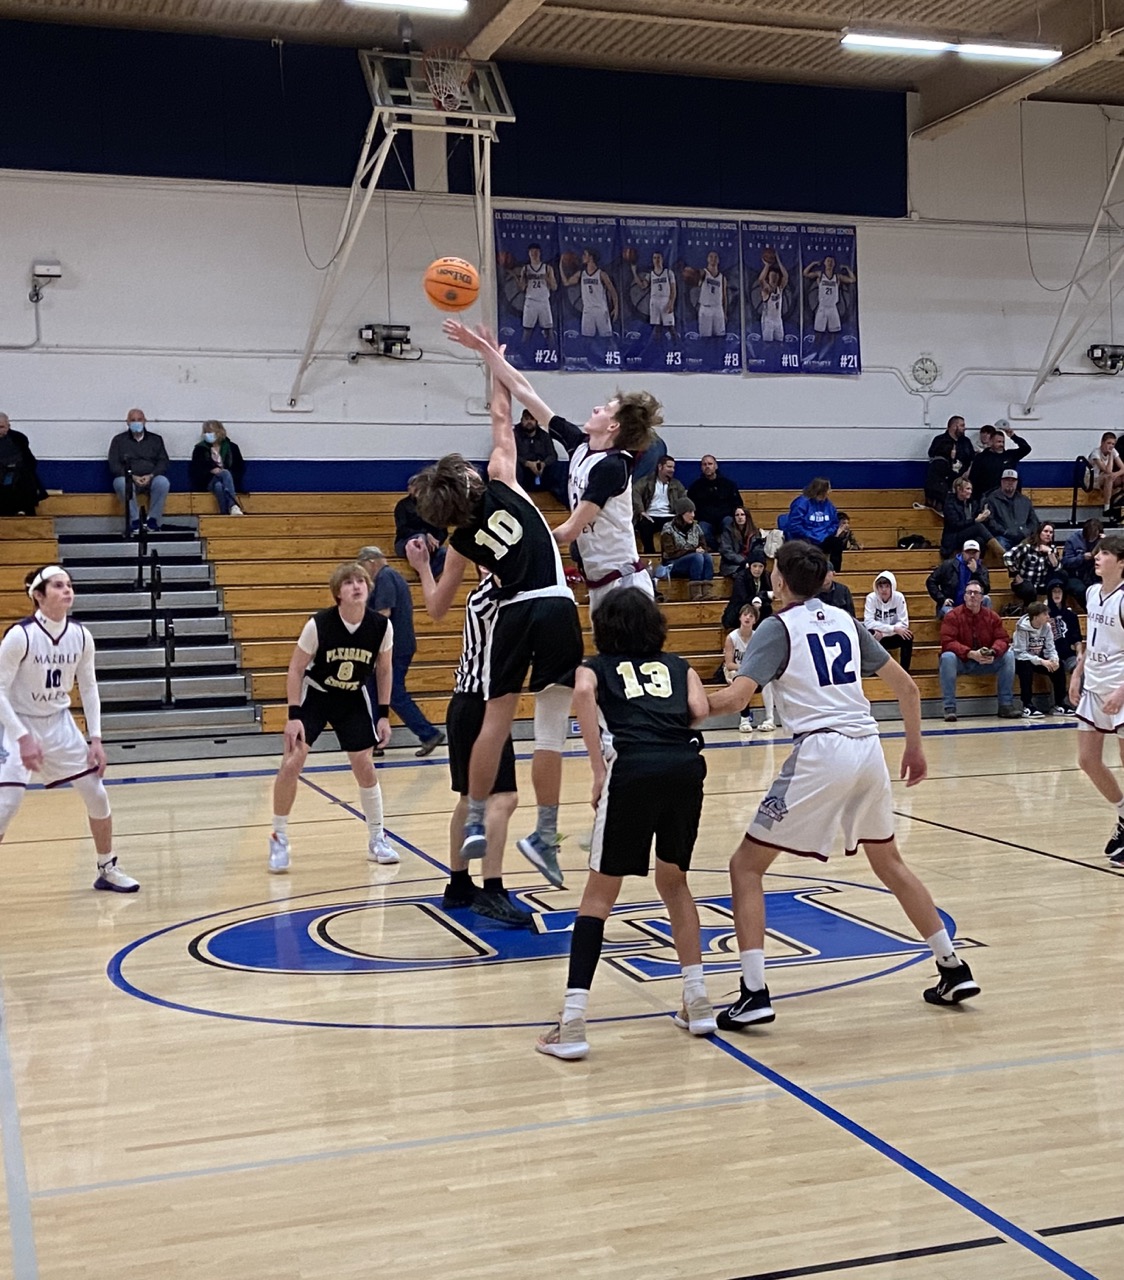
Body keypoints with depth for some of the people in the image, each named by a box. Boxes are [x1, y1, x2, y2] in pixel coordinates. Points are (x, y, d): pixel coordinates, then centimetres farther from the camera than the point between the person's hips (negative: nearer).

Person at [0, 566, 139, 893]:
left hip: (59, 723, 5)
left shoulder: (80, 636, -6)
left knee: (97, 794, 4)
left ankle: (107, 869, 23)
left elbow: (89, 687, 4)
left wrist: (96, 738, -1)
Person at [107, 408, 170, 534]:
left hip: (151, 478, 1)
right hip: (128, 478, -1)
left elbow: (163, 462, 7)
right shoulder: (119, 440, 13)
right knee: (122, 483, -37)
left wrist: (151, 476, -13)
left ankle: (153, 519, -22)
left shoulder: (156, 439, 17)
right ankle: (134, 520, -27)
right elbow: (114, 464, 3)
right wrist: (132, 476, -14)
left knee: (163, 482, -34)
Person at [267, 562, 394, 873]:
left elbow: (383, 670, -1)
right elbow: (296, 669, -15)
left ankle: (377, 840, 17)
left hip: (354, 699, 2)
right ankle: (279, 840, 6)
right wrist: (294, 715, -19)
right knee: (291, 763, -11)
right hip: (314, 695, -2)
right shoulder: (318, 624, -25)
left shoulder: (381, 626, -17)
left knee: (364, 766, -1)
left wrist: (383, 714, -3)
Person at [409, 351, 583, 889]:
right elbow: (502, 418, 18)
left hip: (514, 613, 1)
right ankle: (545, 836, 2)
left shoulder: (462, 541, 10)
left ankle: (475, 824, 12)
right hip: (557, 608, -1)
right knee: (550, 726, -1)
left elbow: (436, 607, 19)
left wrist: (420, 566, 36)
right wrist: (493, 358, 23)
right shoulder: (501, 482, 6)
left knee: (495, 719, 9)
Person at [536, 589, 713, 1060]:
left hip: (633, 770, -3)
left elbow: (583, 694, -3)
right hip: (686, 766, 3)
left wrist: (598, 769, -3)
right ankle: (698, 1003, 25)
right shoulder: (677, 665, 28)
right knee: (674, 882, 24)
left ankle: (572, 1025, 0)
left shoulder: (595, 666, 22)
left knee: (599, 894, 6)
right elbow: (698, 711, 8)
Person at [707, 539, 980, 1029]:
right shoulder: (844, 620, 16)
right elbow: (906, 686, 19)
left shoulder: (778, 627, 0)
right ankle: (954, 970, 29)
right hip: (868, 749, 6)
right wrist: (914, 747, 29)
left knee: (746, 865, 4)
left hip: (820, 752, -6)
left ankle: (754, 994, -5)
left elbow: (737, 695, -15)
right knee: (889, 862, 26)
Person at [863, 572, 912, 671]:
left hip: (892, 637, 1)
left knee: (907, 636, -29)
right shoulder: (871, 597, -14)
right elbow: (868, 623, -24)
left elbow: (904, 623, -15)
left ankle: (904, 670, -17)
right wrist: (893, 628, -31)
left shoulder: (899, 597, -12)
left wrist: (883, 633, -28)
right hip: (876, 638, -1)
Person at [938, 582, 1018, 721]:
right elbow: (947, 642, -21)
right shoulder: (952, 616, -11)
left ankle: (1006, 704, -9)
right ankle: (949, 707, -30)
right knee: (947, 657, -35)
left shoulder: (992, 617, 1)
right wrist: (970, 653, -33)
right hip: (961, 662, -3)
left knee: (1009, 655, -17)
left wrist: (993, 652, -27)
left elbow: (1002, 639, -3)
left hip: (986, 662, 3)